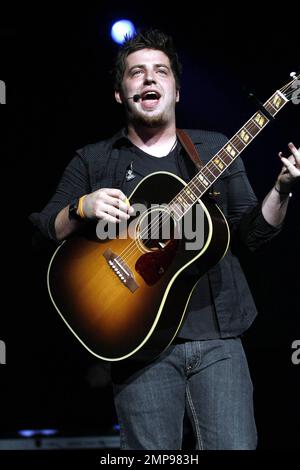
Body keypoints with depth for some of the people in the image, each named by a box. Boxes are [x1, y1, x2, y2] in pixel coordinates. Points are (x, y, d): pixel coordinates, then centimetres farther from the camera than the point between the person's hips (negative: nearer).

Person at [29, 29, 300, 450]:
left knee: (236, 446, -7)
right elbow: (42, 234, 7)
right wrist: (81, 209, -12)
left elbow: (251, 233, 11)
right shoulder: (92, 161, 10)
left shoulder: (216, 149, 14)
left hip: (217, 337, 1)